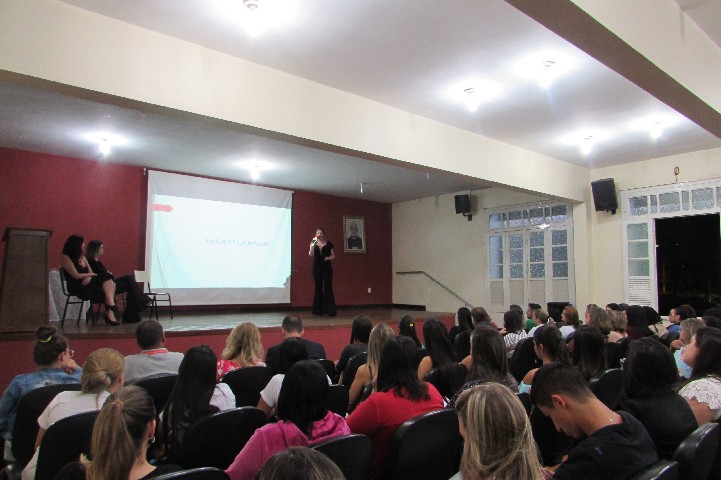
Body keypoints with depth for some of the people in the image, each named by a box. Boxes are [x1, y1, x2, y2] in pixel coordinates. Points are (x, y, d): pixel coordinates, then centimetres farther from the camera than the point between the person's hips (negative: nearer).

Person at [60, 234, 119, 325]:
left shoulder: (82, 257, 20)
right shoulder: (65, 258, -3)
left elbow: (90, 272, 13)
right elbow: (76, 276, -10)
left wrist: (89, 278, -10)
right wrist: (92, 275, -1)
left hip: (88, 283, 7)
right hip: (76, 287, -7)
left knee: (111, 283, -21)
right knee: (106, 277, -26)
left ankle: (110, 312, -35)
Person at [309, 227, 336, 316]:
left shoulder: (328, 244, 4)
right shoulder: (313, 244, 7)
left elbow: (333, 256, 6)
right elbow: (310, 254, -8)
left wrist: (329, 258, -15)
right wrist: (313, 244, -18)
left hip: (327, 268, -1)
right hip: (317, 268, 2)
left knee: (328, 288, -6)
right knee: (318, 288, 5)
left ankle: (330, 310, -4)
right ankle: (318, 309, 12)